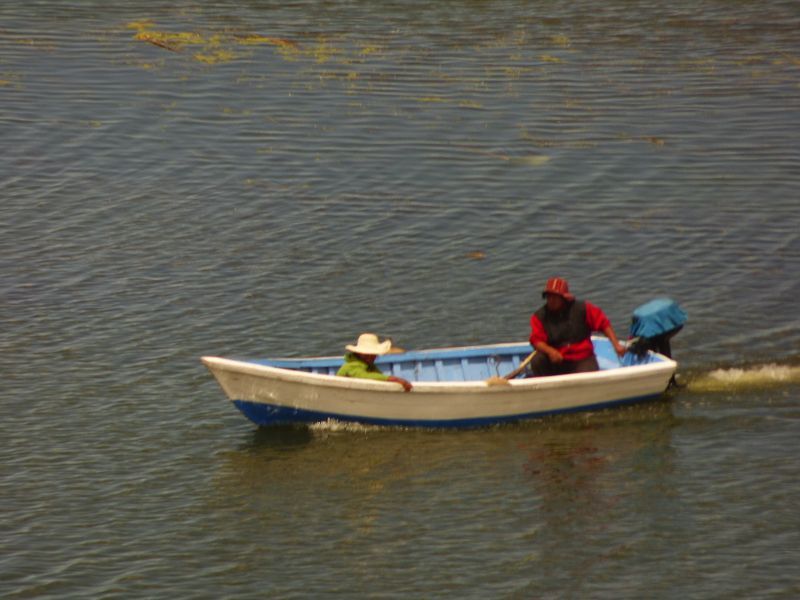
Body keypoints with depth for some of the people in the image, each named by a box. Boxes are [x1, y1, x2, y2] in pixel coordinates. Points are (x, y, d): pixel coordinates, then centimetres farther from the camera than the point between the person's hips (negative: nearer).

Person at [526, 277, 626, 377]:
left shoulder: (582, 309, -5)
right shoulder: (540, 316, -3)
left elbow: (604, 324, -1)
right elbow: (536, 341, -13)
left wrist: (616, 345, -9)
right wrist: (550, 351, -35)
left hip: (582, 360, -1)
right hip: (557, 361, 1)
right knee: (537, 361, -28)